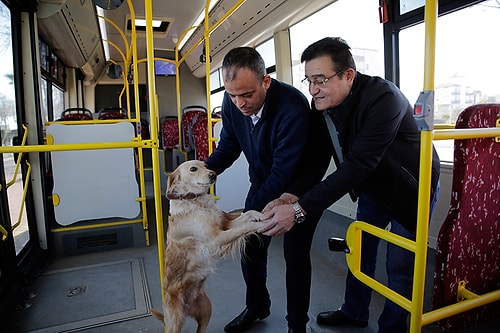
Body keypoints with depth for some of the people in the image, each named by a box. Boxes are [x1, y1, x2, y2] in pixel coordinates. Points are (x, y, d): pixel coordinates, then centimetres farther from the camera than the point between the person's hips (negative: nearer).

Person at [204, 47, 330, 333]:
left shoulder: (293, 107, -34)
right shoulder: (233, 102, -15)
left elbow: (283, 172, -33)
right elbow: (228, 147, -5)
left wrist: (248, 217, -35)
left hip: (299, 185, -5)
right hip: (263, 181, 6)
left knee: (295, 254, 1)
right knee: (251, 246, 10)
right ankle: (257, 307, 37)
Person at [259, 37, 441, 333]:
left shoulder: (383, 98, -34)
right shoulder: (323, 103, -13)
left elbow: (357, 165, -41)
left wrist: (300, 209, -45)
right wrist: (294, 196, -29)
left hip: (411, 186, -6)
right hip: (373, 184, 7)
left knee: (400, 264, 1)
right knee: (359, 248, 16)